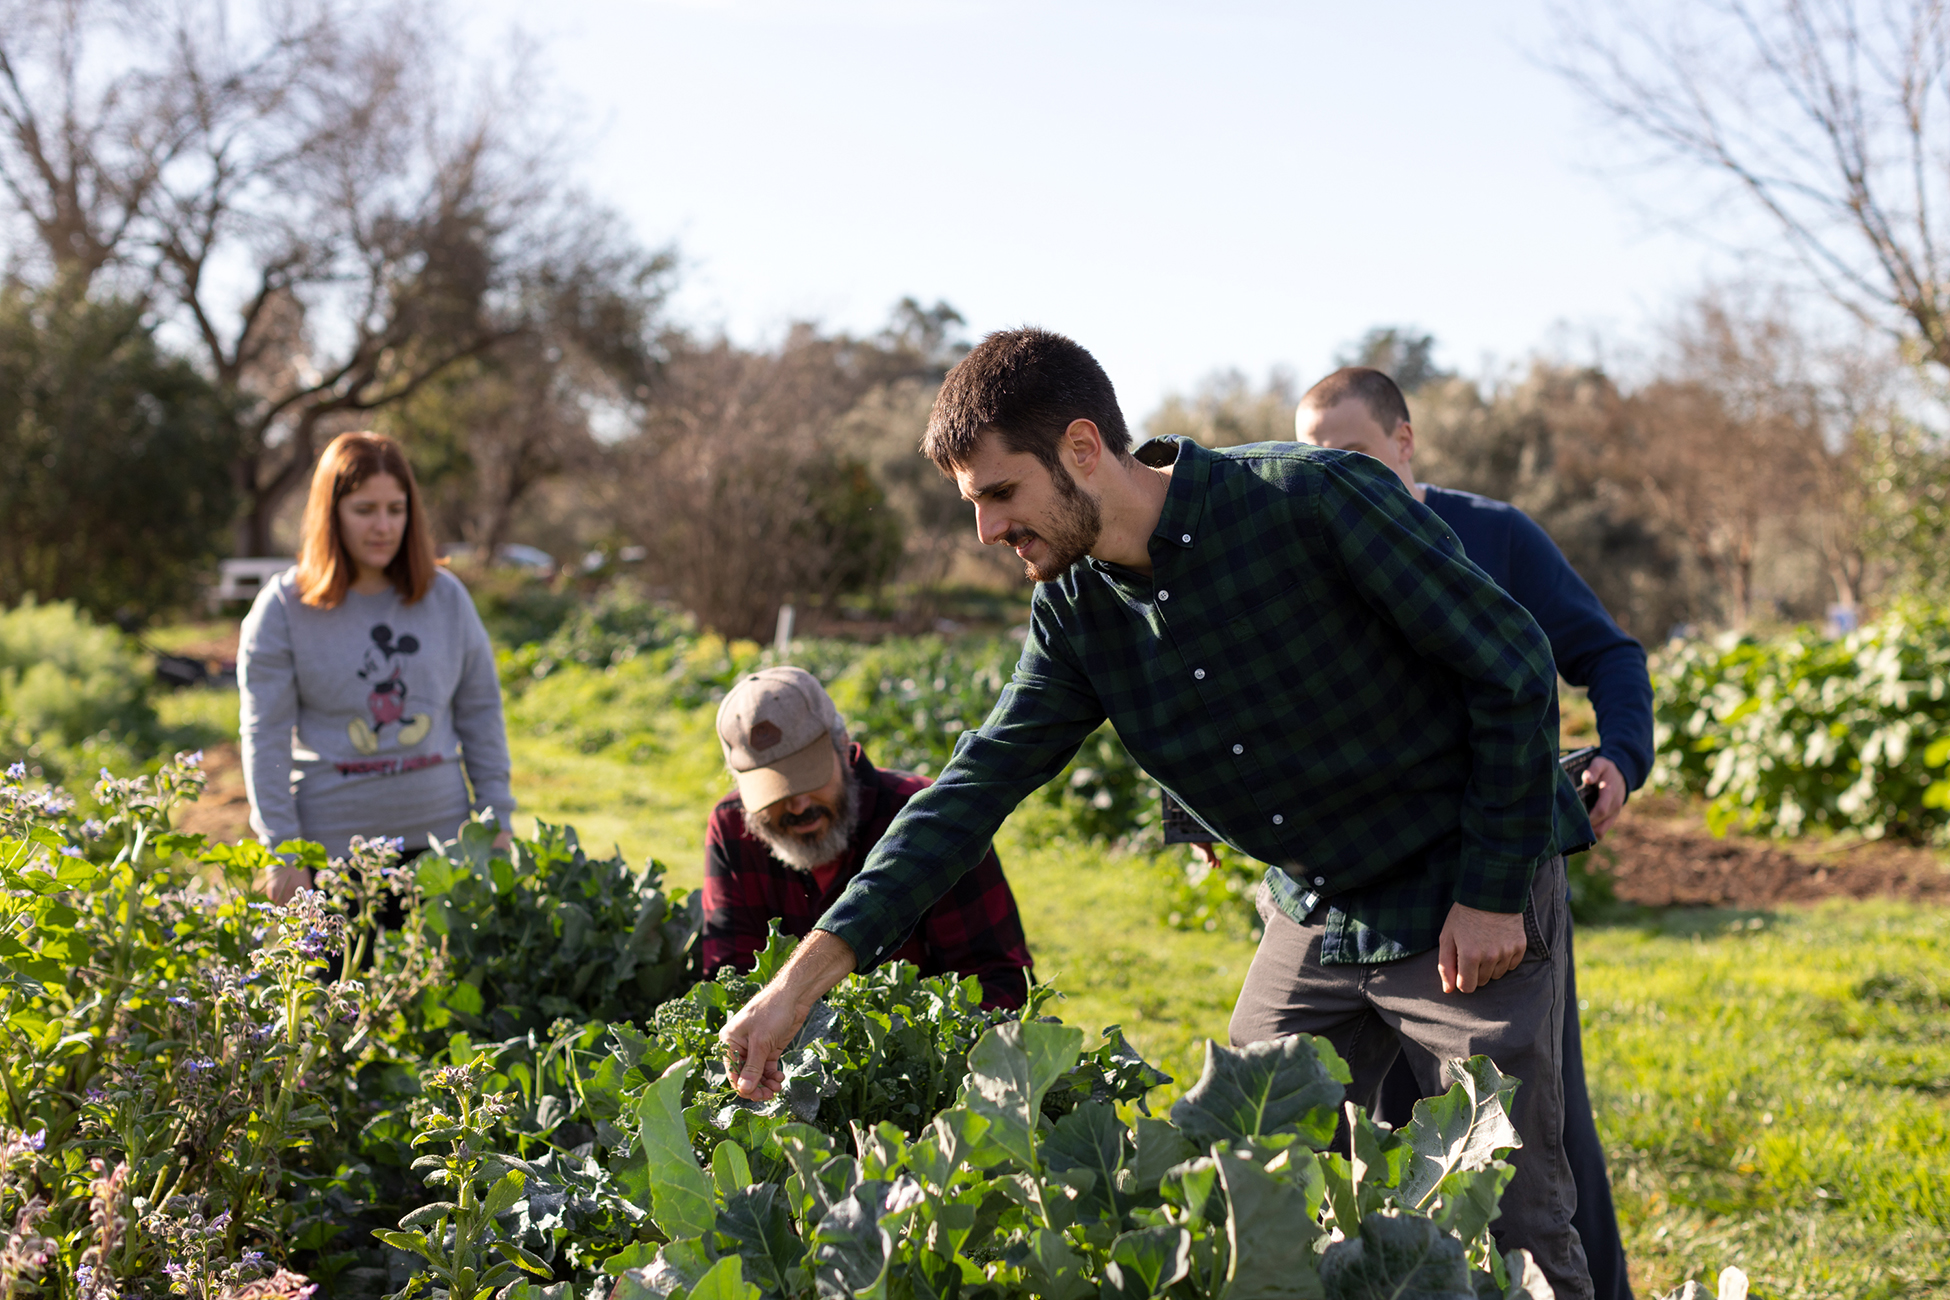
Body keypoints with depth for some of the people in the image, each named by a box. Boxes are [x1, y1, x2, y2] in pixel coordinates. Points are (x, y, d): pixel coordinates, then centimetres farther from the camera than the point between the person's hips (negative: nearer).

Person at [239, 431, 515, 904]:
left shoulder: (446, 597, 7)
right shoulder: (283, 607, -1)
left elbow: (481, 713, 11)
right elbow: (265, 736, -2)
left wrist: (497, 821, 6)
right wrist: (282, 852, -7)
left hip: (440, 834, 2)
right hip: (332, 843, -2)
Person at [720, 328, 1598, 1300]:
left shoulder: (1315, 499, -22)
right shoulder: (1080, 611, -4)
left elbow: (1514, 664, -16)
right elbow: (973, 790, -6)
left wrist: (1493, 892, -14)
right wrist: (800, 981, -13)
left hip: (1474, 903, -6)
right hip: (1314, 918, 6)